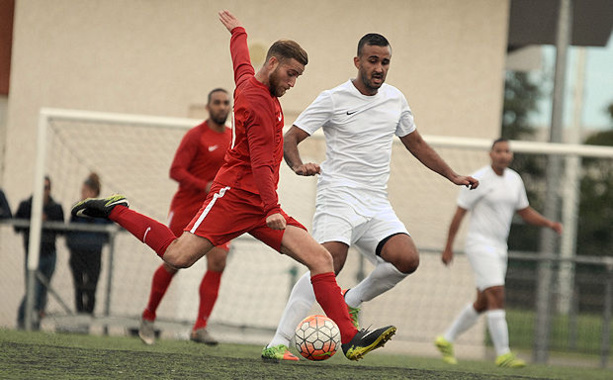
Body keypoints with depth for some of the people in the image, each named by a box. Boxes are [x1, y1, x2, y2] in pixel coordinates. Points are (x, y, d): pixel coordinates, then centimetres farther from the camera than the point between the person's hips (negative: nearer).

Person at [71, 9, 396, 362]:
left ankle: (350, 339, -14)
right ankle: (116, 210, 6)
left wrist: (238, 30, 61)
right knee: (179, 256, -17)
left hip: (261, 206, 9)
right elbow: (261, 163, -22)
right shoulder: (258, 102, -12)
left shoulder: (249, 80, 16)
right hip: (235, 195, -9)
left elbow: (240, 56, 40)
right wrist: (272, 209, -30)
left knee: (321, 258, -6)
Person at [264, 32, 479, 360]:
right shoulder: (334, 99, -3)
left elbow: (415, 143, 29)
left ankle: (352, 301, 7)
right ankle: (278, 342, -22)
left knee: (407, 259, -18)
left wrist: (453, 177, 27)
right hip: (338, 196, -5)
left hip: (377, 204, 5)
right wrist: (298, 165, -26)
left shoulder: (395, 99, 13)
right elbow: (290, 137, -4)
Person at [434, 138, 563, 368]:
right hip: (479, 243, -8)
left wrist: (550, 224, 0)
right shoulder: (479, 180, -11)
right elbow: (459, 213, -8)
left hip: (499, 247, 8)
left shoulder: (514, 180, 10)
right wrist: (448, 247, -9)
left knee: (482, 304, 12)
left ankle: (446, 340, 27)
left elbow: (525, 213, 18)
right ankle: (503, 354, -16)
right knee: (497, 296, -17)